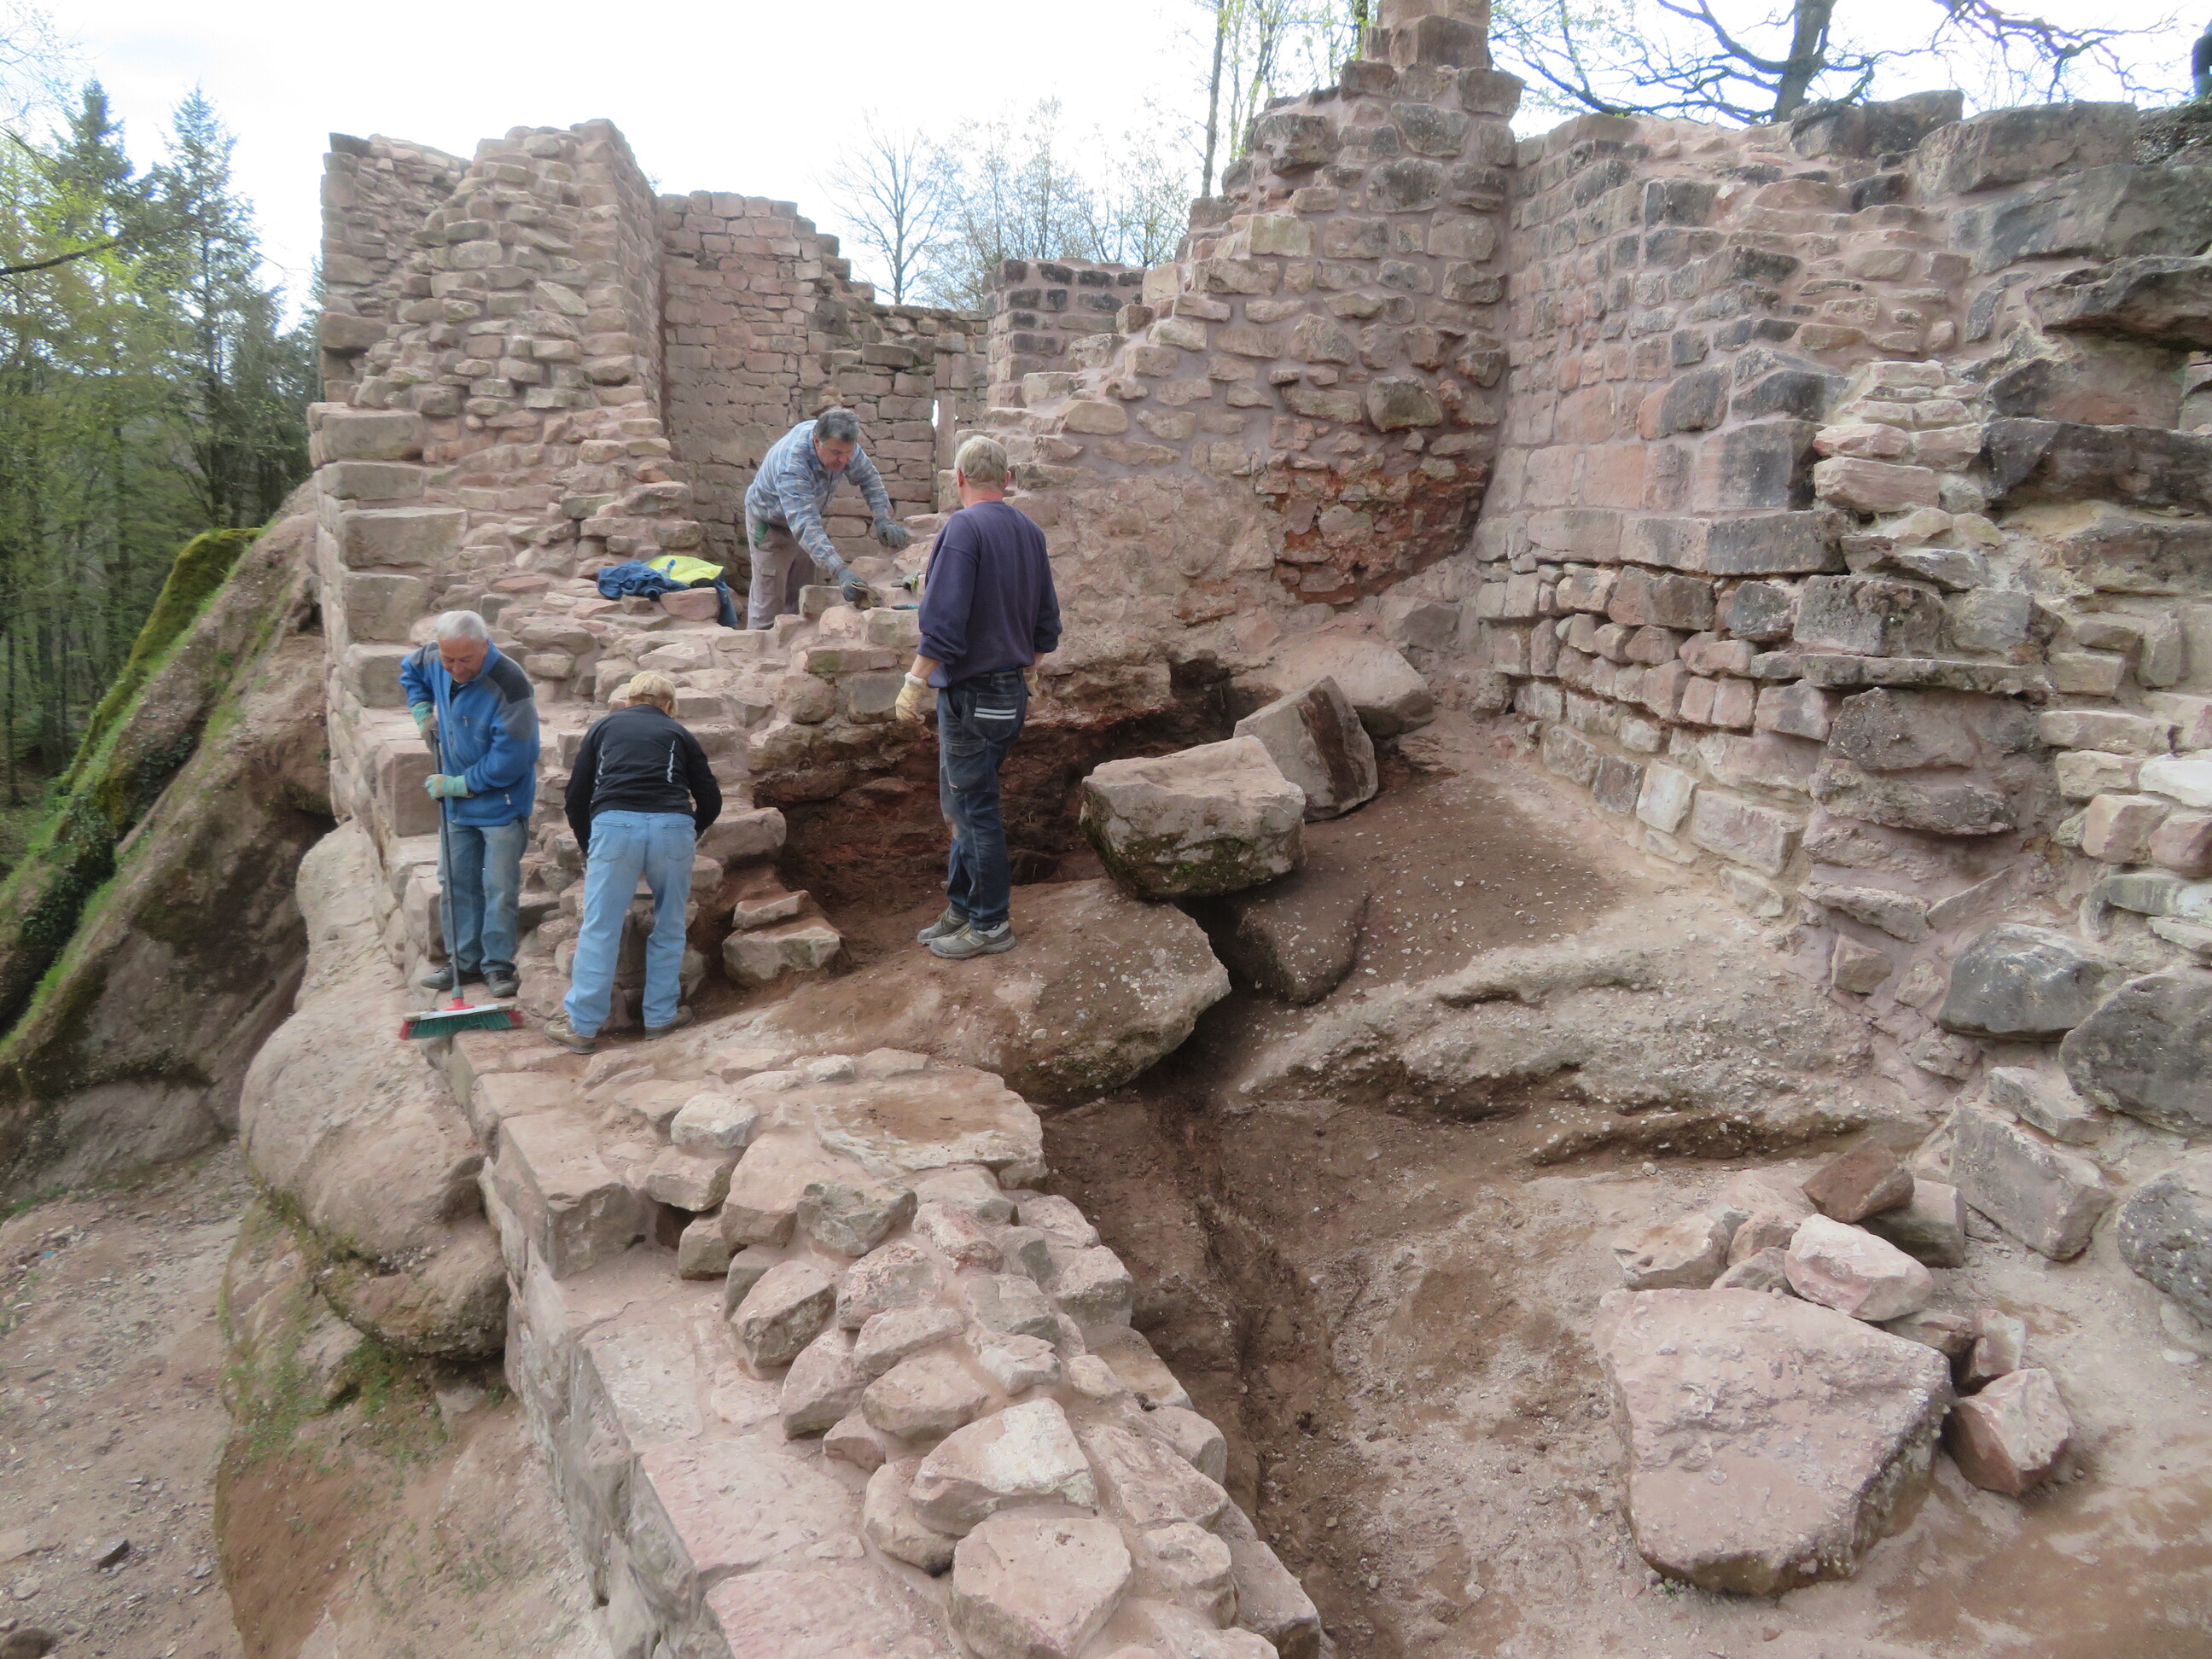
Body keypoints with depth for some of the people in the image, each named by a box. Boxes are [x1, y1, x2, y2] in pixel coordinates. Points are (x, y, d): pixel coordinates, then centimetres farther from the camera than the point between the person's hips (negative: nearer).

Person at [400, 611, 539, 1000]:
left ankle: (498, 965, 12)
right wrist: (422, 711, 6)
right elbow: (408, 670, 21)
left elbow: (510, 760, -25)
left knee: (500, 888, -1)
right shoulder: (432, 660, -6)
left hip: (501, 803, -7)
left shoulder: (508, 684, -27)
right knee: (456, 882, 13)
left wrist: (459, 784, -17)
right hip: (456, 804, 7)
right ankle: (463, 962, 24)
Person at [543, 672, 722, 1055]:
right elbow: (711, 801, 18)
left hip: (614, 826, 0)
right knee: (669, 926, 16)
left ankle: (581, 1026, 11)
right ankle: (661, 1015, 24)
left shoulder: (604, 727, 24)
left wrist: (588, 848, 31)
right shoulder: (679, 735, 23)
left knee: (599, 929, 6)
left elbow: (576, 798, 19)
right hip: (673, 827, 1)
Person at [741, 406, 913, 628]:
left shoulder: (841, 442, -23)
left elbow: (869, 478, -7)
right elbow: (805, 527, -52)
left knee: (798, 597, 12)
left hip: (806, 514, 7)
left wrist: (882, 519, -25)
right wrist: (840, 572, -63)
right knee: (769, 601, -7)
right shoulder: (791, 467, -43)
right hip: (771, 522, -6)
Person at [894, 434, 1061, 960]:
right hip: (1012, 691, 8)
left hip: (970, 694, -8)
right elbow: (1046, 624, 14)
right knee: (965, 805, 19)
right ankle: (962, 908, 28)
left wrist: (915, 681, -17)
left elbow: (943, 623, -25)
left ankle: (990, 924, 13)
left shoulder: (964, 528, -17)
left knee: (975, 809, 3)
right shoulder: (1030, 533, 8)